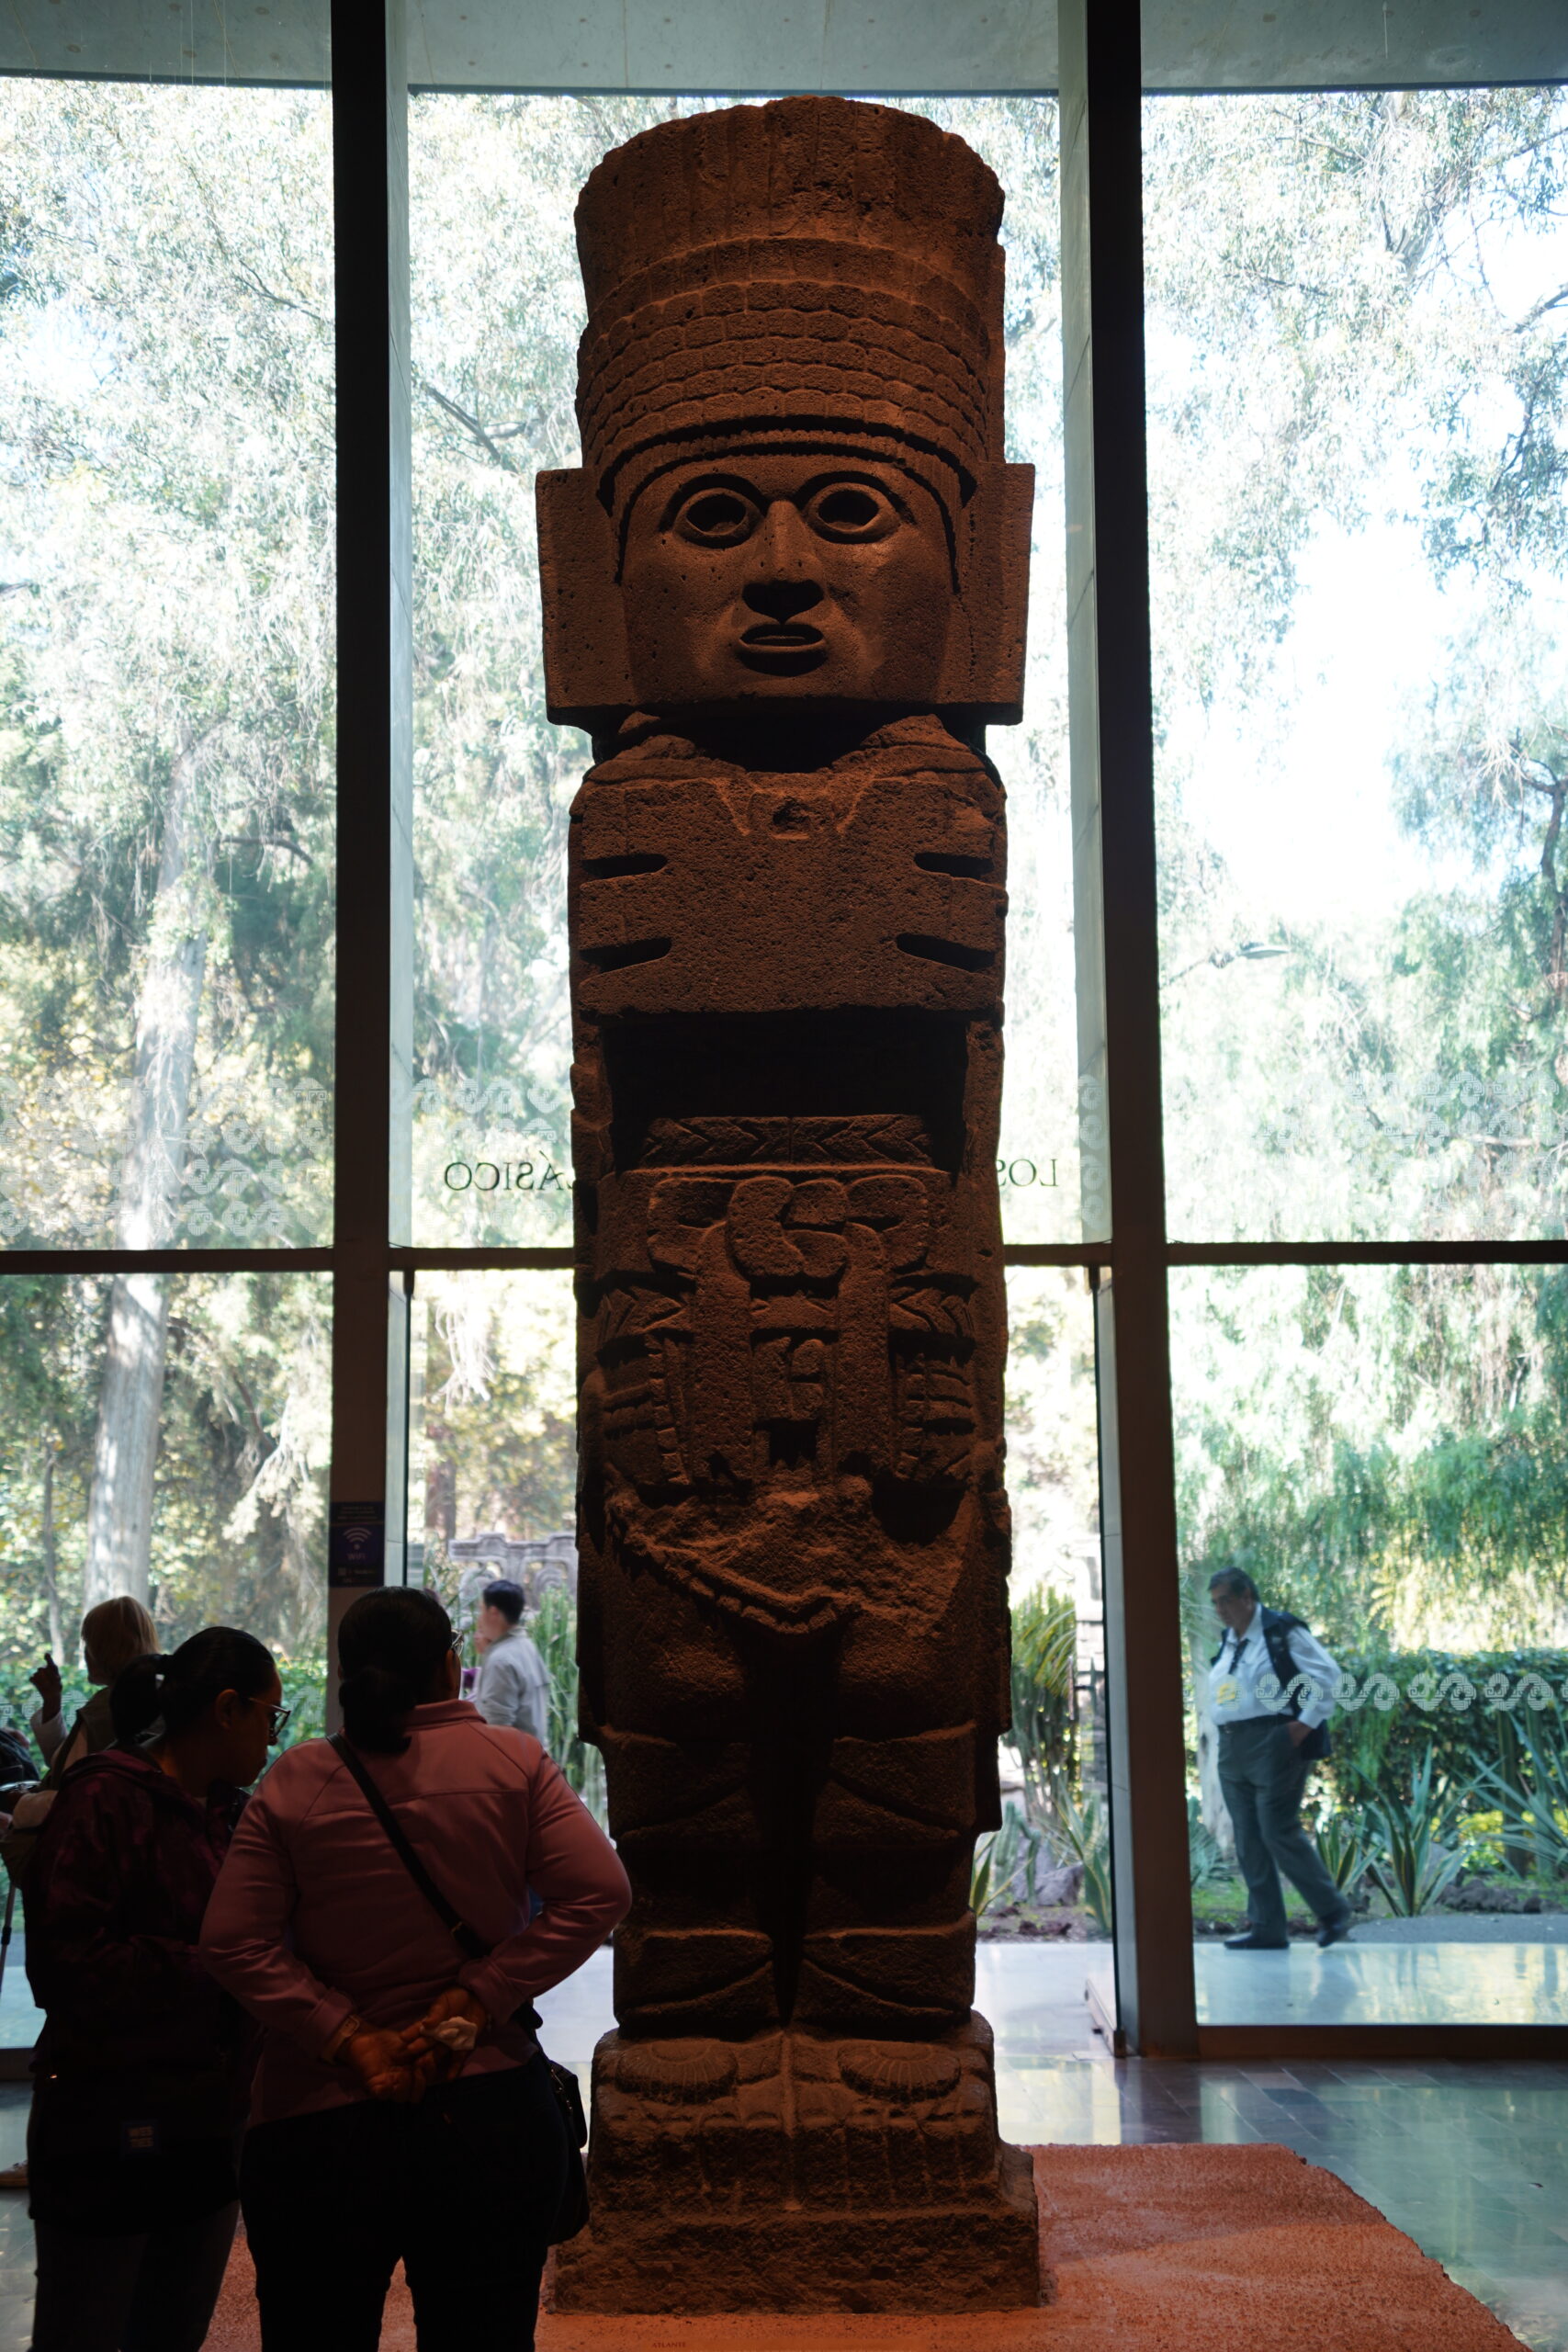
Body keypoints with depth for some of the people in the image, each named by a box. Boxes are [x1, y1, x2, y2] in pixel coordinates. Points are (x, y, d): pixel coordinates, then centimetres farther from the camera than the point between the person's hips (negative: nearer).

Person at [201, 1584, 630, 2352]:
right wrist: (471, 2006, -11)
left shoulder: (295, 1781, -2)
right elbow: (598, 1893, -11)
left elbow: (234, 1942, -9)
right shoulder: (511, 1761, -3)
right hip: (491, 2110, 0)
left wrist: (349, 2038, -10)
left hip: (319, 2124, 0)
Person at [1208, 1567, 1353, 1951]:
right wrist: (1225, 1728, 12)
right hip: (1232, 1749, 8)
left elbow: (1328, 1674, -11)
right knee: (1248, 1840, 5)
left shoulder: (1282, 1632, -7)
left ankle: (1333, 1909, 3)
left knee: (1278, 1832, -12)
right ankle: (1266, 1928, 8)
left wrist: (1306, 1722, -14)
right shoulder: (1228, 1641, 17)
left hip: (1274, 1744, -8)